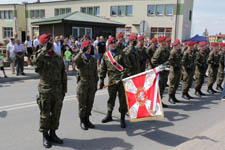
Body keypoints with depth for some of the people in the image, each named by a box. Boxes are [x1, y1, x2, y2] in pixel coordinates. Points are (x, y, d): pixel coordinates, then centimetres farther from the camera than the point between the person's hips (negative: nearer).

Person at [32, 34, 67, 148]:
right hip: (45, 91, -4)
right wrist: (45, 49, -26)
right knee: (45, 114, 4)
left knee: (56, 114, 12)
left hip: (58, 91, 5)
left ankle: (52, 134, 28)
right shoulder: (41, 57, -4)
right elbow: (35, 61, -31)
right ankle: (45, 136, 19)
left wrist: (64, 89, 10)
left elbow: (63, 75, 13)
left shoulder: (58, 58, 10)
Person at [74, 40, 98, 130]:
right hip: (82, 84, -4)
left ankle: (87, 119, 25)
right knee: (82, 104, 3)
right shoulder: (80, 58, -3)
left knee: (90, 103, 10)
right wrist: (82, 51, -26)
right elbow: (75, 60, -30)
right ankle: (82, 121, 16)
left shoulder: (93, 60, 13)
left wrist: (96, 84, 12)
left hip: (91, 85, 4)